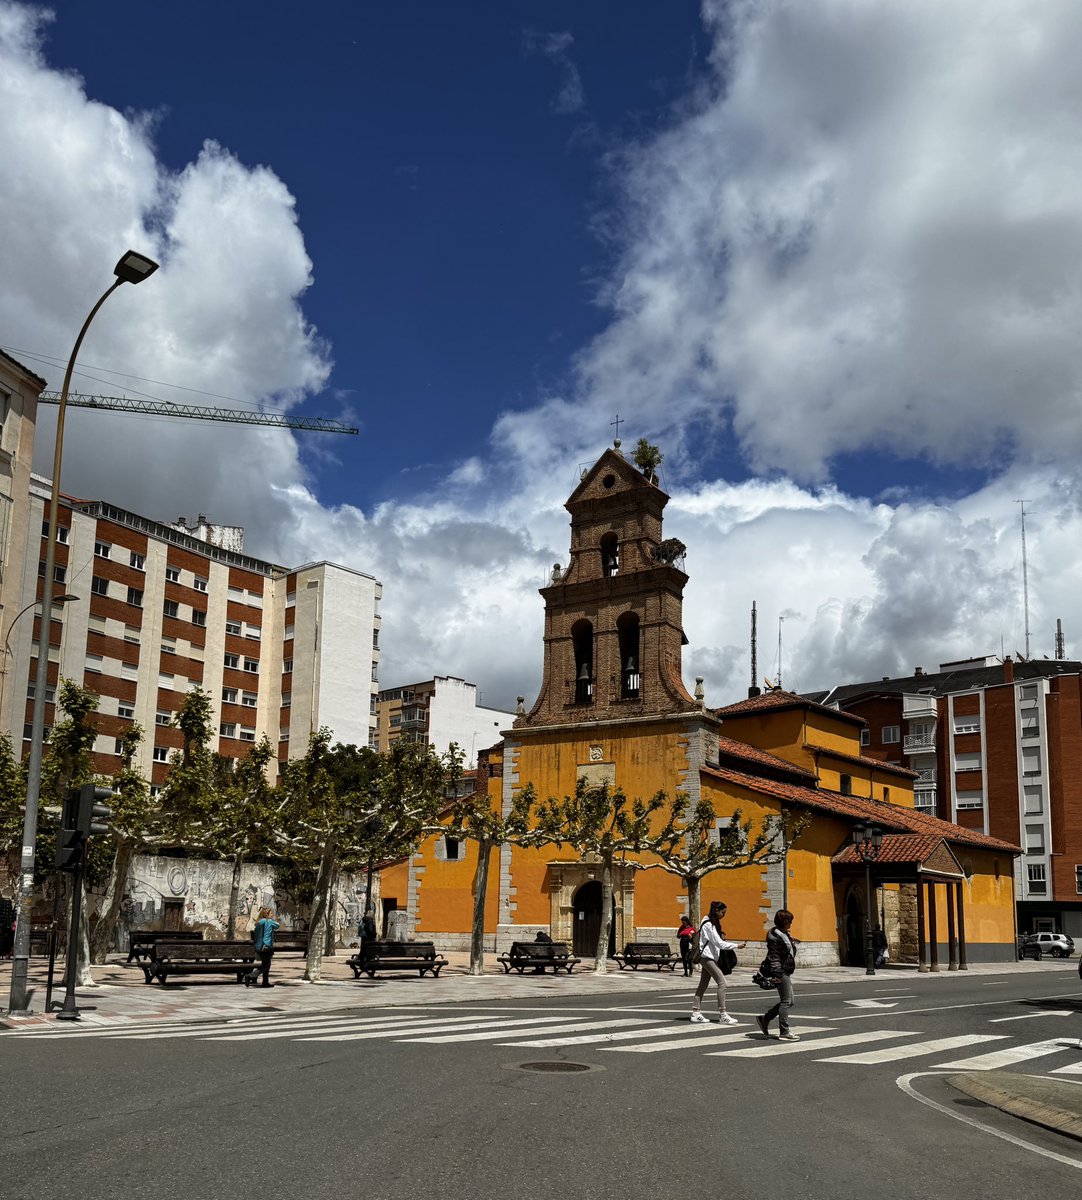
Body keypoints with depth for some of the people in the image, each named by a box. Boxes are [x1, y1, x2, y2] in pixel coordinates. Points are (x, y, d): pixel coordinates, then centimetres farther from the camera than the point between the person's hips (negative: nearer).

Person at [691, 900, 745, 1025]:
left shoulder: (712, 923, 15)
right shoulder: (708, 924, -16)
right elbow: (719, 943, -18)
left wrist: (720, 937, 2)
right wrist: (737, 946, -16)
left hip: (710, 957, 10)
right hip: (707, 957, -10)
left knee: (703, 985, 11)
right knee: (722, 982, -14)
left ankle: (696, 1013, 14)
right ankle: (722, 1015, -15)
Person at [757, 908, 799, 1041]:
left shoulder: (785, 934, 16)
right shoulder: (775, 936, -15)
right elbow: (774, 957, -20)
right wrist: (777, 974, -24)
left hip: (786, 972, 11)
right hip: (781, 972, -11)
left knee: (788, 1001, 13)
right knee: (786, 1001, -5)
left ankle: (764, 1019, 19)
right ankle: (784, 1032, 1)